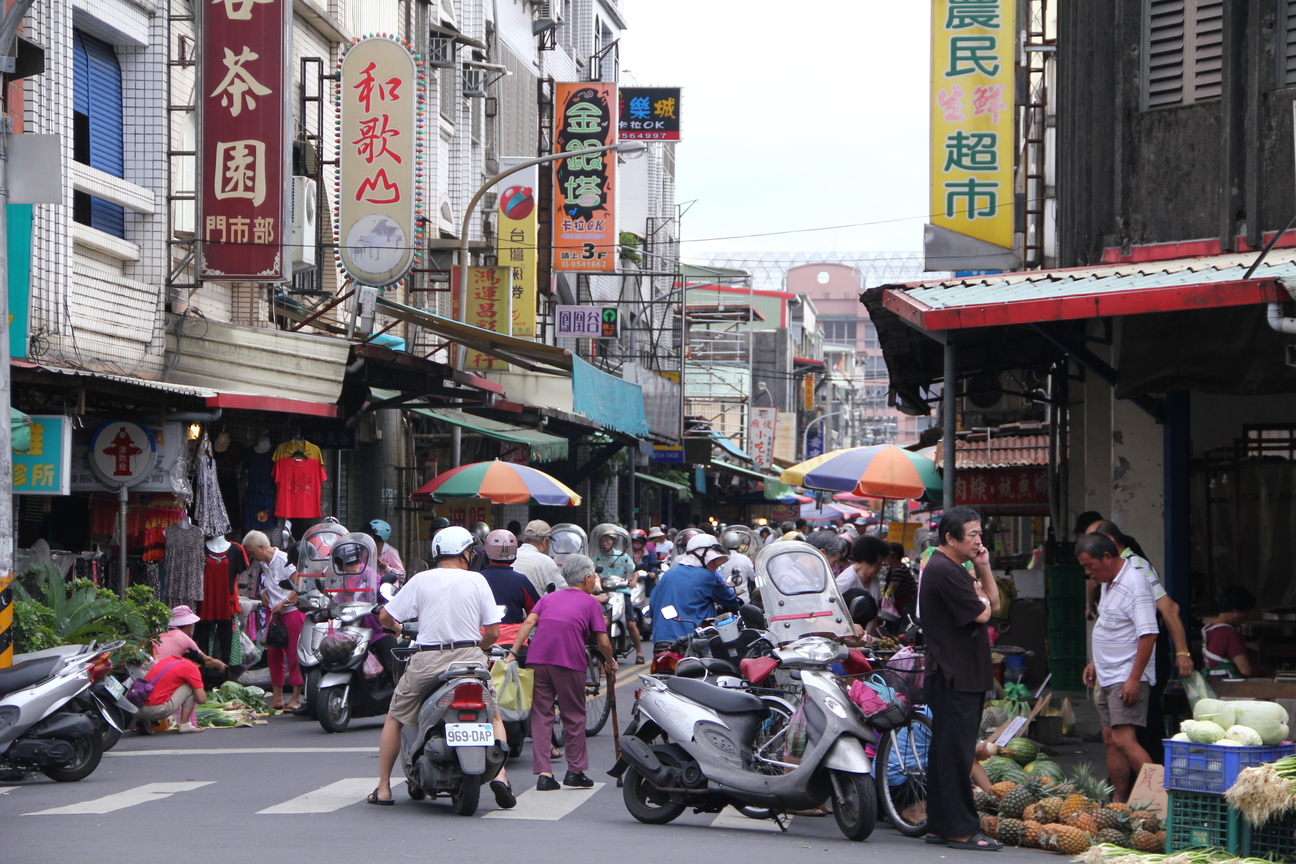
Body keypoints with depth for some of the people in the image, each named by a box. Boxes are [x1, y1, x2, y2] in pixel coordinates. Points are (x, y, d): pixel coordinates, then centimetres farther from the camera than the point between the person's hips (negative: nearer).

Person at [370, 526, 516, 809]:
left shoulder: (421, 580, 1)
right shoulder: (477, 581, 2)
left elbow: (385, 616, 4)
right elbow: (493, 632, 1)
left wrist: (397, 628, 27)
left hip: (428, 661, 0)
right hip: (469, 657, 1)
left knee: (395, 717, 19)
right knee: (494, 717, 21)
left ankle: (383, 788, 17)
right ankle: (500, 775, -1)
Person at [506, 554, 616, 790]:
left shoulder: (549, 598, 25)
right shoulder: (591, 603, 15)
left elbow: (528, 622, 8)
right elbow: (603, 642, 8)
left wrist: (513, 653, 2)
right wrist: (610, 662, 26)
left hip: (537, 658, 3)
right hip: (569, 660, -3)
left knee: (541, 715, 7)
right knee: (574, 716, 10)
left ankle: (543, 773, 1)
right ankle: (575, 771, 15)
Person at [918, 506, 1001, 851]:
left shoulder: (954, 569, 19)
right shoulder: (943, 571, -16)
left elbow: (993, 602, 19)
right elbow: (981, 614, -18)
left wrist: (984, 568, 7)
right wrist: (983, 602, 3)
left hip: (964, 676, 11)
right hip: (955, 677, -11)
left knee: (946, 752, 13)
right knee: (956, 753, -9)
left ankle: (939, 826, 17)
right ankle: (961, 829, -8)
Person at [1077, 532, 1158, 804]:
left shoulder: (1134, 583, -18)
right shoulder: (1109, 582, 13)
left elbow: (1148, 634, -23)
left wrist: (1134, 679, -25)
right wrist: (1096, 662, 23)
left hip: (1127, 678, -10)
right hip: (1108, 677, 10)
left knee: (1124, 740, -18)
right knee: (1110, 739, 10)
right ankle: (1120, 801, 15)